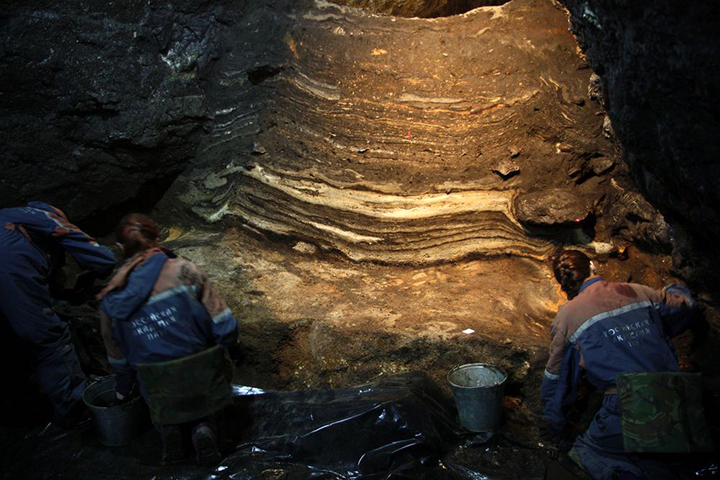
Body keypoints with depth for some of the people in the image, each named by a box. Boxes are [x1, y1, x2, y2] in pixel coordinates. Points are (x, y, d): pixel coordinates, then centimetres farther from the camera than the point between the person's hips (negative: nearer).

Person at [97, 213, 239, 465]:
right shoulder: (183, 271, -13)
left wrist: (122, 392, 29)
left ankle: (168, 427, 6)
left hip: (159, 393, 4)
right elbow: (225, 328, -14)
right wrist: (214, 353, 7)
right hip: (201, 382, -3)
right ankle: (200, 426, 2)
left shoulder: (110, 299, -2)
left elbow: (117, 356, 11)